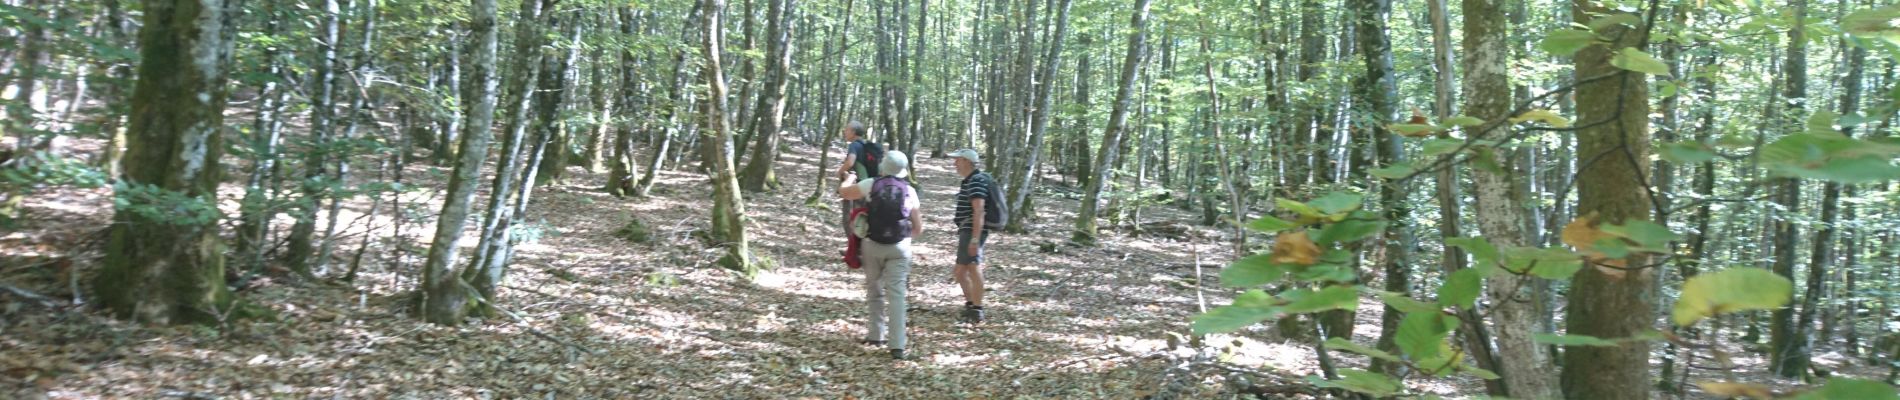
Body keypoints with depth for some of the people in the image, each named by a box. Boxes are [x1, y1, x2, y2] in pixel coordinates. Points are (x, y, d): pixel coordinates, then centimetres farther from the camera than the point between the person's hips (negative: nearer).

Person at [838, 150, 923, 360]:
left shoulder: (871, 185, -2)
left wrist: (850, 178, 34)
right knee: (896, 295, -4)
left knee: (874, 291, 19)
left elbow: (843, 192, 13)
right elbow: (918, 228, 9)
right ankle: (897, 345, -12)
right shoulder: (909, 191, 4)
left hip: (872, 245, 0)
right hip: (899, 248, 0)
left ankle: (875, 335, 25)